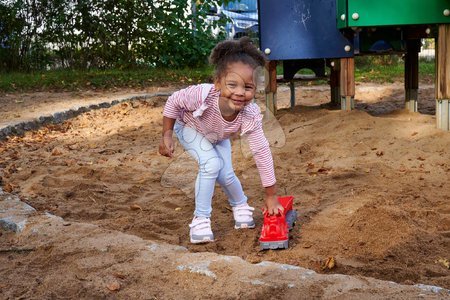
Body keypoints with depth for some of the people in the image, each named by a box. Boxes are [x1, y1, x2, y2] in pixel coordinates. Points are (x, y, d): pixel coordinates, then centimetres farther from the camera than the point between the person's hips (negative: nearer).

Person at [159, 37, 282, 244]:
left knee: (226, 174, -8)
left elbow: (262, 152, -30)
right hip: (190, 128, -2)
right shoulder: (202, 95, -45)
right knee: (211, 164, -24)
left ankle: (240, 206, 26)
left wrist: (271, 196, -25)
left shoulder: (250, 116, -37)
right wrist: (167, 136, -22)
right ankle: (200, 219, -7)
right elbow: (173, 102, -24)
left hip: (218, 137, 3)